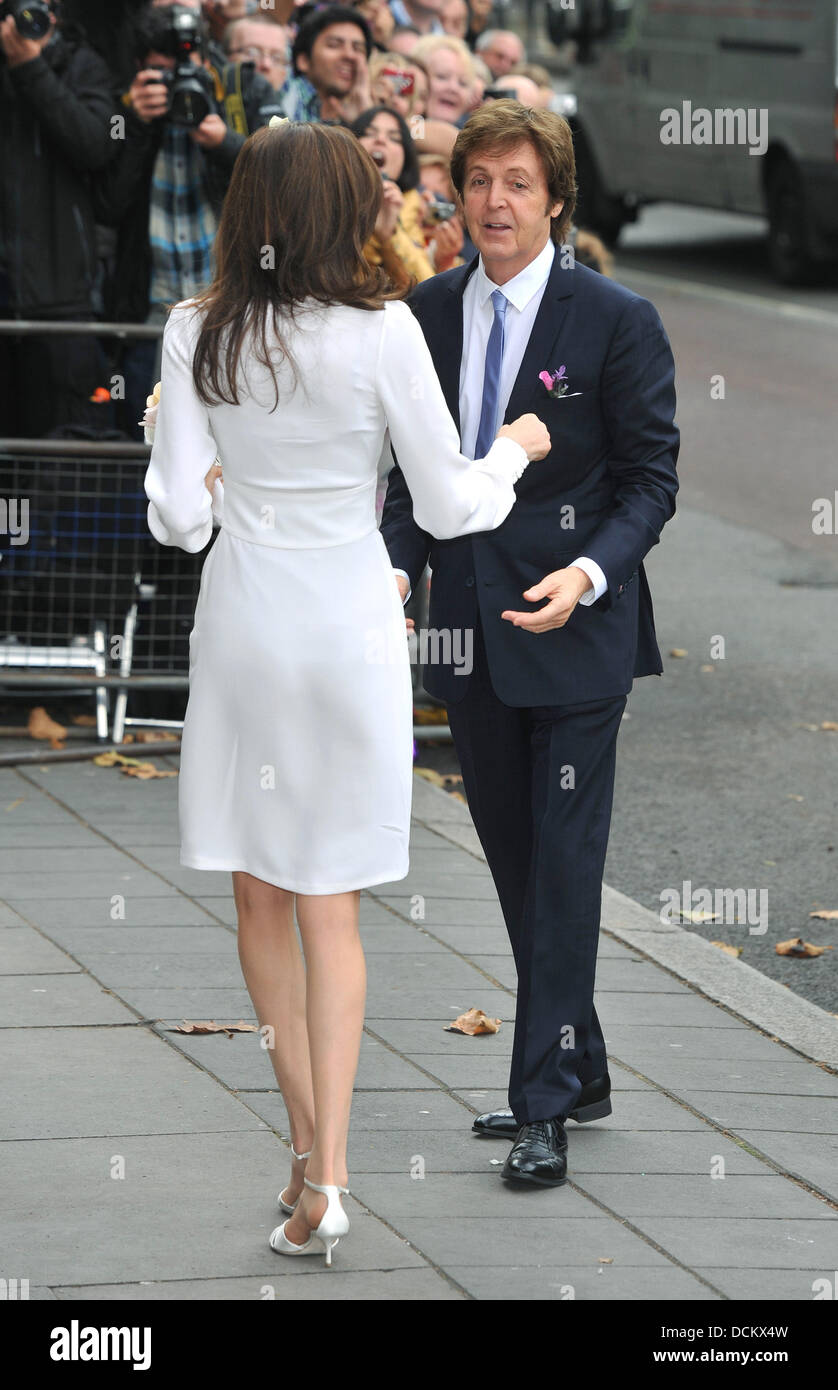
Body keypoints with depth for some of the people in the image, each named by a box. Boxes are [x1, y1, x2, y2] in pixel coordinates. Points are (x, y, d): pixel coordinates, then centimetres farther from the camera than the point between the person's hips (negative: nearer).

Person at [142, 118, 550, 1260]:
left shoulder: (198, 334, -5)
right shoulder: (381, 332, -13)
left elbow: (176, 515, -4)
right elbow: (449, 507, -8)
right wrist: (517, 449, 12)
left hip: (241, 623, 1)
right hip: (350, 622, -1)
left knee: (262, 899, 15)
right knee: (330, 906, 4)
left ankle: (309, 1142, 20)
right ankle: (324, 1174, -4)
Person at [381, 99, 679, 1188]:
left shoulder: (616, 320, -8)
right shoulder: (426, 315, 6)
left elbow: (650, 476, -6)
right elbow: (412, 471, 12)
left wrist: (589, 573, -21)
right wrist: (399, 564, -5)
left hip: (573, 628, -5)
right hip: (470, 627, 5)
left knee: (564, 869, -5)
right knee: (516, 864, 14)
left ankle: (547, 1106, -3)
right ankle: (578, 1071, 28)